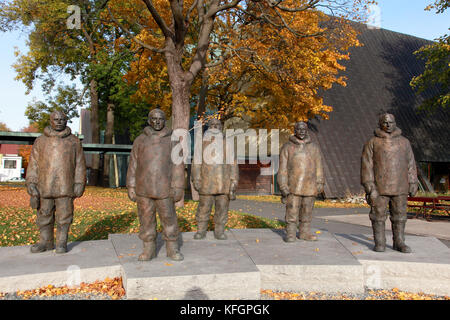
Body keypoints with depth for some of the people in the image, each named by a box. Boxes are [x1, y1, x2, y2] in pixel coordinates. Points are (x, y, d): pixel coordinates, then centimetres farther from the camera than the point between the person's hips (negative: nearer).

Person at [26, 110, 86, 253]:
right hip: (44, 187, 2)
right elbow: (33, 164, 8)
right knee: (44, 216, 8)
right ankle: (46, 242, 22)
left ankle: (62, 243, 15)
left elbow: (80, 165, 6)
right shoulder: (40, 141, 10)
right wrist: (31, 184, 0)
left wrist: (79, 184, -1)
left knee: (64, 216, 2)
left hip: (65, 187, -1)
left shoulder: (74, 141, 7)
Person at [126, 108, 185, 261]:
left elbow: (178, 165, 1)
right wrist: (131, 187, 5)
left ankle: (172, 248, 17)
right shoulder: (140, 140, 9)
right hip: (143, 189, 2)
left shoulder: (172, 140, 4)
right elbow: (133, 165, 10)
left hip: (164, 189, -1)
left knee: (169, 218, 3)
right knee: (146, 219, 7)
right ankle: (148, 249, 19)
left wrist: (177, 188, -6)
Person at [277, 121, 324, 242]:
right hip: (293, 186, -3)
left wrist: (320, 184, 7)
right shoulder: (287, 147, 2)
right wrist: (283, 186, -6)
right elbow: (283, 168, 0)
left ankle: (304, 232, 21)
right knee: (292, 211, -2)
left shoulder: (314, 147, 11)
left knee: (307, 211, 8)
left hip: (309, 186, 3)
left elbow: (318, 167, 14)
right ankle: (290, 234, 7)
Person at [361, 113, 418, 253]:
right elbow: (367, 165, -2)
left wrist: (413, 184, 8)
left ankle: (399, 242, 19)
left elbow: (410, 164, 14)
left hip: (400, 188, 3)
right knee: (378, 215, 1)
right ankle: (379, 243, 11)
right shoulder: (372, 143, 2)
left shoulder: (404, 142, 11)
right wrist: (369, 186, -9)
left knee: (399, 215, 7)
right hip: (379, 187, -2)